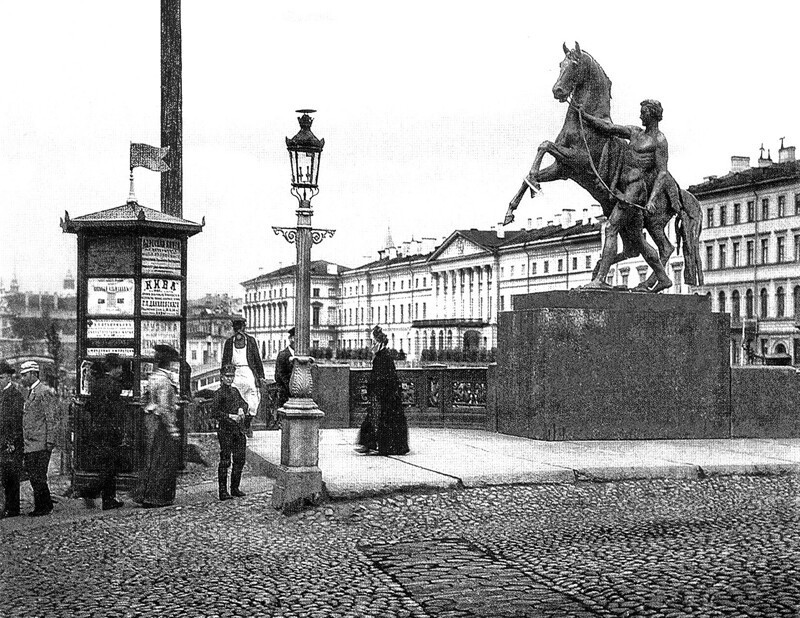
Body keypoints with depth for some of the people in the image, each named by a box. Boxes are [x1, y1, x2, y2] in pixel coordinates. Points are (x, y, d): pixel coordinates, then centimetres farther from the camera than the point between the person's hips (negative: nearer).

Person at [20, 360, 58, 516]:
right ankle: (46, 505, 17)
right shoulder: (30, 392, 19)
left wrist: (50, 441, -18)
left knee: (38, 477, -6)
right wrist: (24, 439, 16)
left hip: (41, 443, -9)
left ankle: (43, 507, 2)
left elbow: (51, 419, -13)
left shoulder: (45, 391, -9)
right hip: (30, 444, 9)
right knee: (32, 475, 9)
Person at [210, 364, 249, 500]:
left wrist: (242, 409, -2)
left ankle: (235, 488, 20)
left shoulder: (235, 391, 15)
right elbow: (214, 412, -13)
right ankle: (223, 491, -2)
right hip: (225, 430, -7)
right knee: (225, 461, -5)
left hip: (239, 429, 7)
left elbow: (244, 403, 19)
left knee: (240, 459, 9)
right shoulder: (219, 393, -6)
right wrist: (230, 416, -17)